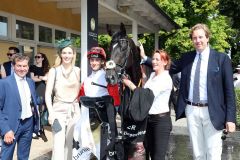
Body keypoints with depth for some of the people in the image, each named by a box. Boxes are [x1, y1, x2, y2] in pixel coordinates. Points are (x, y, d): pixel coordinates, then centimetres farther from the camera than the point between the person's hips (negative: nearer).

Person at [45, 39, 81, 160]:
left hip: (74, 110, 3)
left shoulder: (77, 71, 6)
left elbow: (79, 91, 11)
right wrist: (51, 112, -16)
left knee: (70, 143, 11)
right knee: (59, 144, -9)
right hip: (59, 109, -3)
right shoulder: (54, 71, -2)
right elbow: (48, 94, -5)